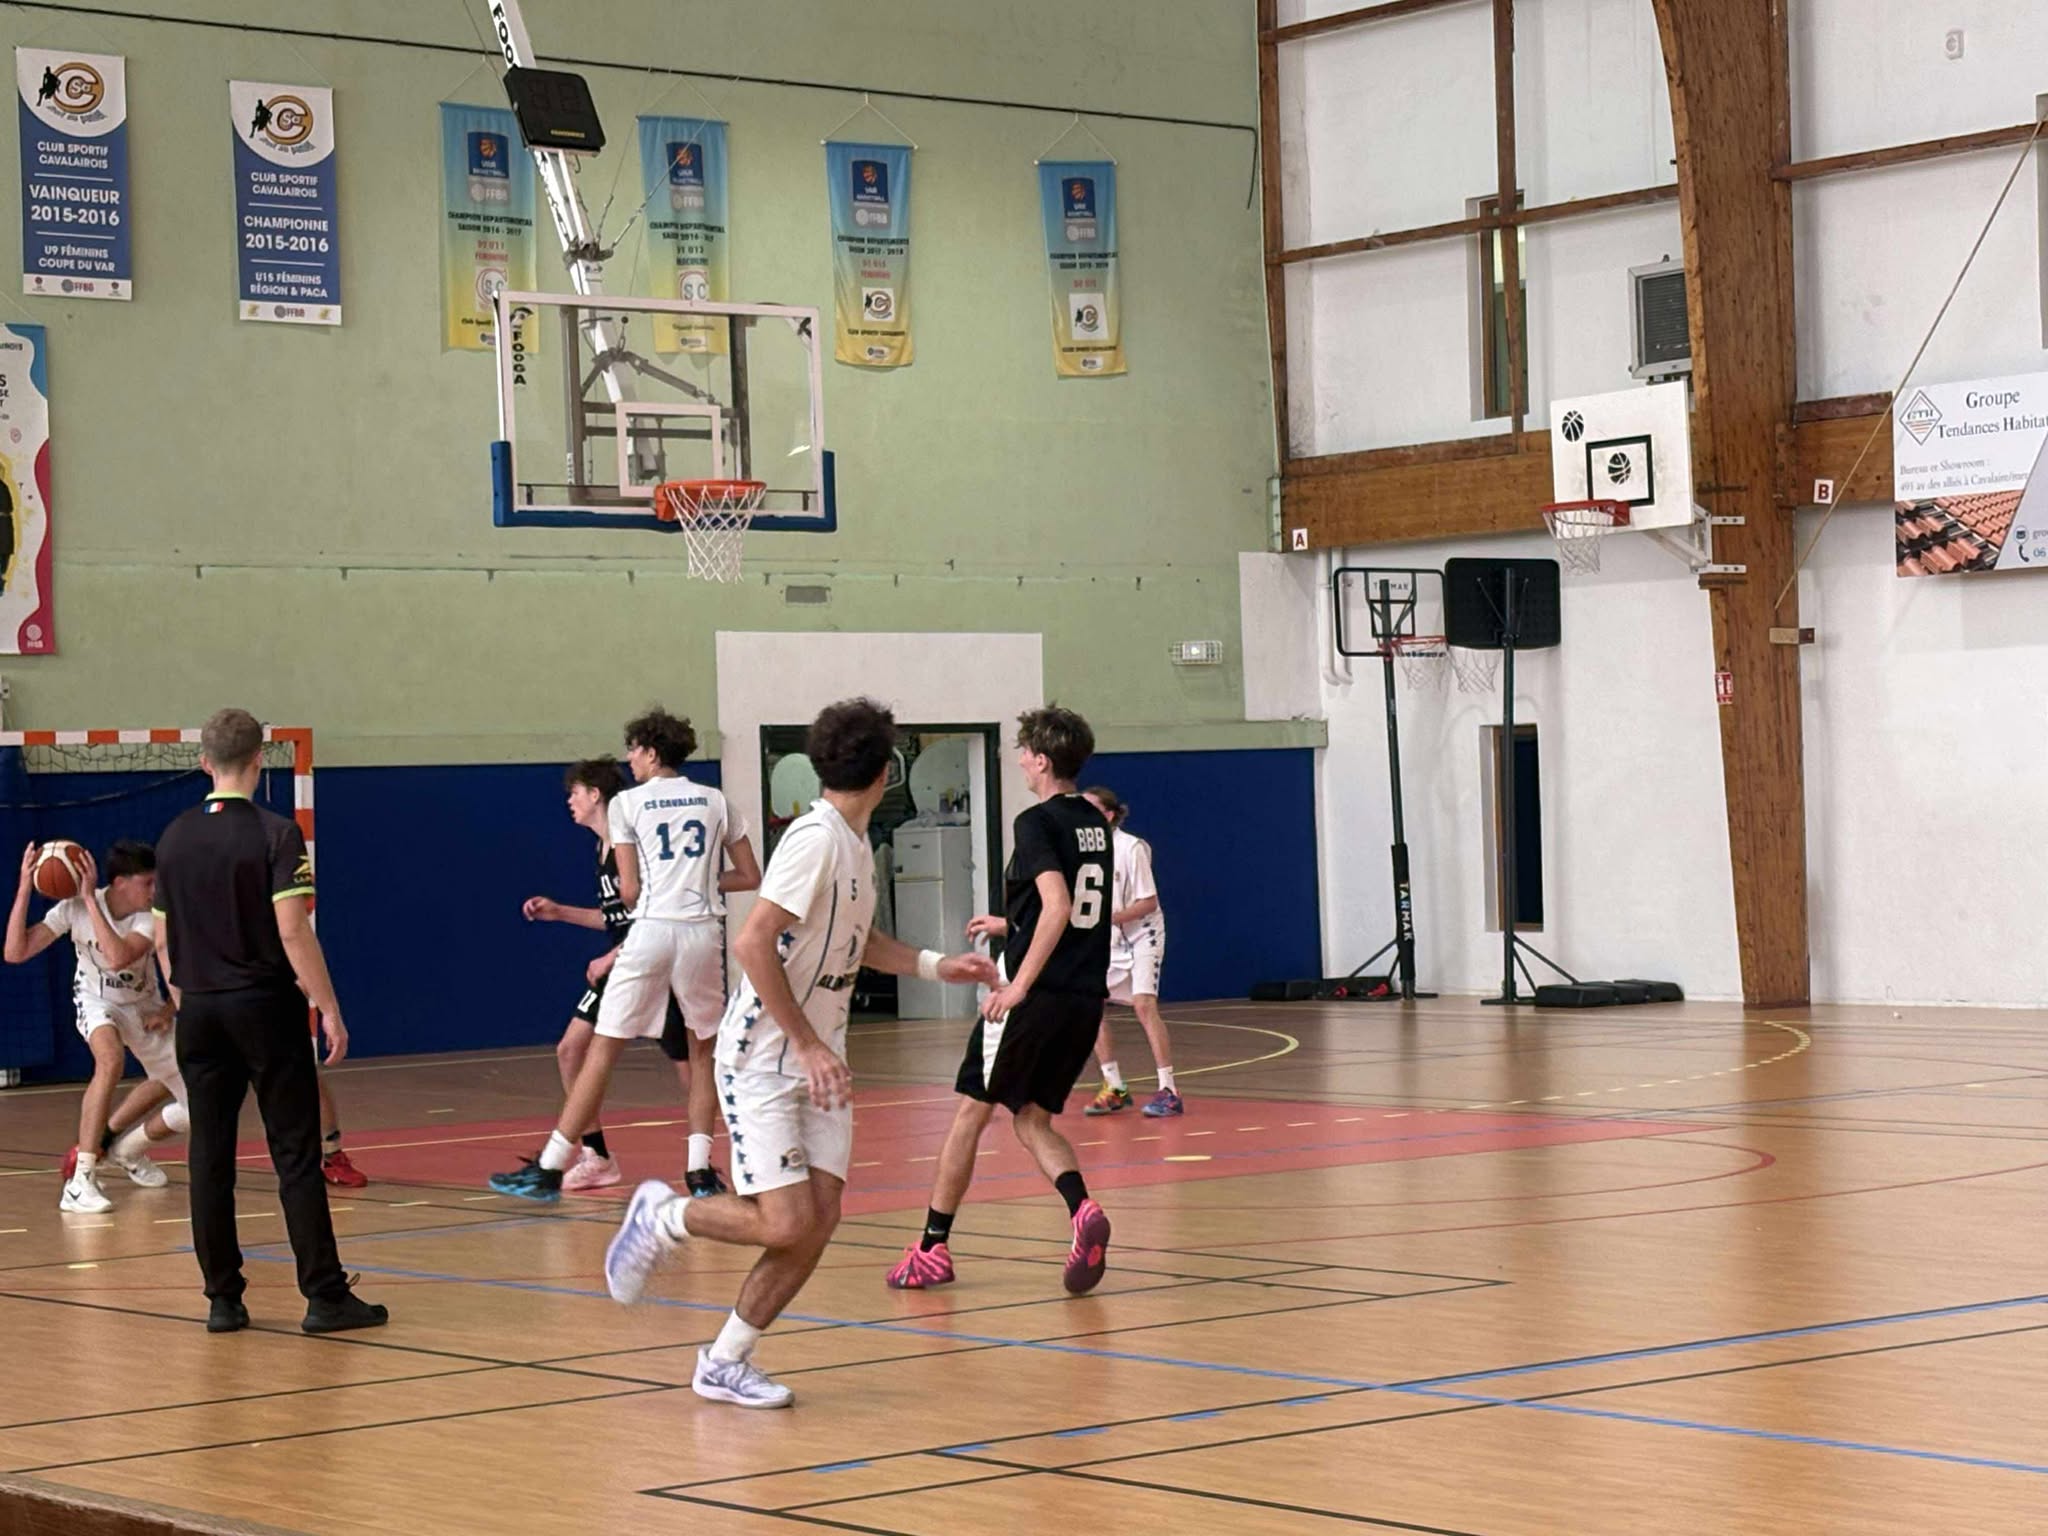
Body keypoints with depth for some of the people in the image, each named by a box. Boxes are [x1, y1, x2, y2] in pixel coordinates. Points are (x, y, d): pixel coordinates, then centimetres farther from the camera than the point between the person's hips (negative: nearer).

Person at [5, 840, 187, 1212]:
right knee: (111, 1060, -39)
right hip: (98, 1002, -3)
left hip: (144, 1008, 3)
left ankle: (123, 1146, 33)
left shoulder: (153, 917, -24)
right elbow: (15, 953, -27)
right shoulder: (75, 908, -23)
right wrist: (25, 888, -33)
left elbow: (118, 958, -40)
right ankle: (80, 1180, -39)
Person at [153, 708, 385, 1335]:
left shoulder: (175, 838, 6)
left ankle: (222, 1298, 9)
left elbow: (163, 938, 10)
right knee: (296, 1156, -2)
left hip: (200, 1010, 5)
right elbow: (292, 931, -16)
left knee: (209, 1157, 7)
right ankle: (325, 1296, -2)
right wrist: (329, 1009, -12)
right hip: (265, 1007, -4)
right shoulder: (275, 834, -10)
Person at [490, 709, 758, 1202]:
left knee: (603, 1049, 2)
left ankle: (549, 1168, 3)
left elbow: (630, 892, 2)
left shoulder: (626, 803, 4)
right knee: (703, 1049, 18)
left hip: (651, 930, -3)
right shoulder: (715, 801, 12)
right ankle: (699, 1166, 7)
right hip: (704, 932, 3)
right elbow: (750, 877, 13)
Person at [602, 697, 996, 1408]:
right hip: (763, 1059, -9)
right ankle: (662, 1217, 12)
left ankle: (725, 1363, 10)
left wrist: (937, 966, 16)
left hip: (817, 1061, 9)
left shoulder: (855, 844, 10)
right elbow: (754, 944, -25)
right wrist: (809, 1045, -23)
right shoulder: (816, 838, -18)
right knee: (784, 1223, -14)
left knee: (820, 1218, -1)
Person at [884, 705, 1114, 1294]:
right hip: (1087, 997, 7)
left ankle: (933, 1247, 11)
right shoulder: (1095, 824, 14)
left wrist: (1020, 985, -22)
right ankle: (1083, 1211, -13)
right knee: (1032, 1118, 14)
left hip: (1037, 996, -7)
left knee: (971, 1111, 6)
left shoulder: (1037, 823, -11)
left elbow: (1058, 905, -25)